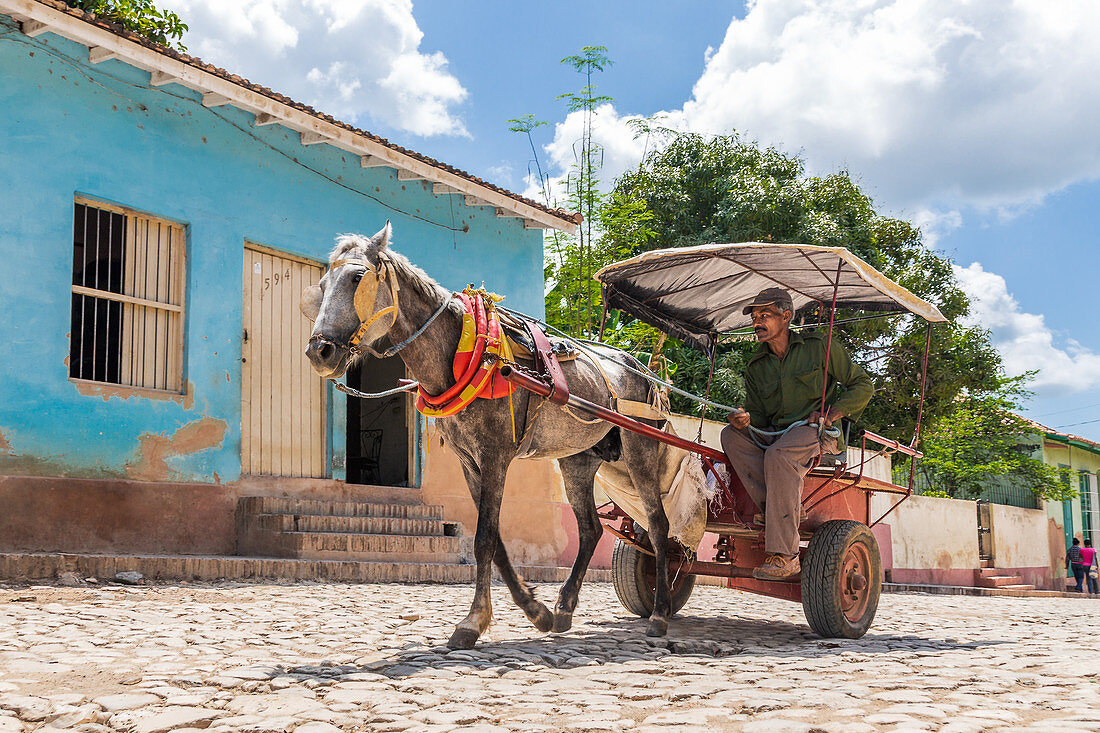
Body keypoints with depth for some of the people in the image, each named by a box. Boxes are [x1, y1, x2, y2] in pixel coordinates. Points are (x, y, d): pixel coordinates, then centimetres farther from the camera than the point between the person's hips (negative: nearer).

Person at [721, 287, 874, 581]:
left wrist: (834, 412, -11)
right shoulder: (755, 366, 15)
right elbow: (757, 413, 11)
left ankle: (784, 556, -38)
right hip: (776, 434, 5)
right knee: (732, 435, -22)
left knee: (778, 455, -36)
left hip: (818, 432, -5)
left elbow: (862, 385, 5)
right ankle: (772, 508, -31)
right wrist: (745, 421, -14)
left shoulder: (819, 347, 2)